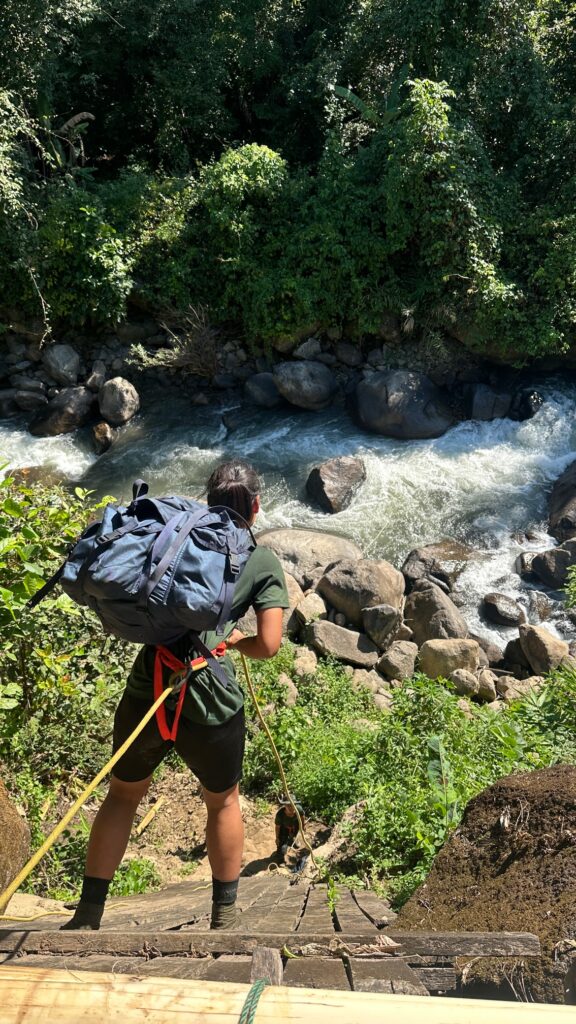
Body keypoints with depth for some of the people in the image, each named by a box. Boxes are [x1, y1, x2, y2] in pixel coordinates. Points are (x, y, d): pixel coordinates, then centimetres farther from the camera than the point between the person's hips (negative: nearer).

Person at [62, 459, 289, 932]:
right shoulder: (263, 561, 1)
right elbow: (268, 645, -6)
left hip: (144, 694, 3)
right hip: (211, 707, -2)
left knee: (124, 792, 26)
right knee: (223, 802, 25)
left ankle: (89, 915, 33)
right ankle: (224, 916, 38)